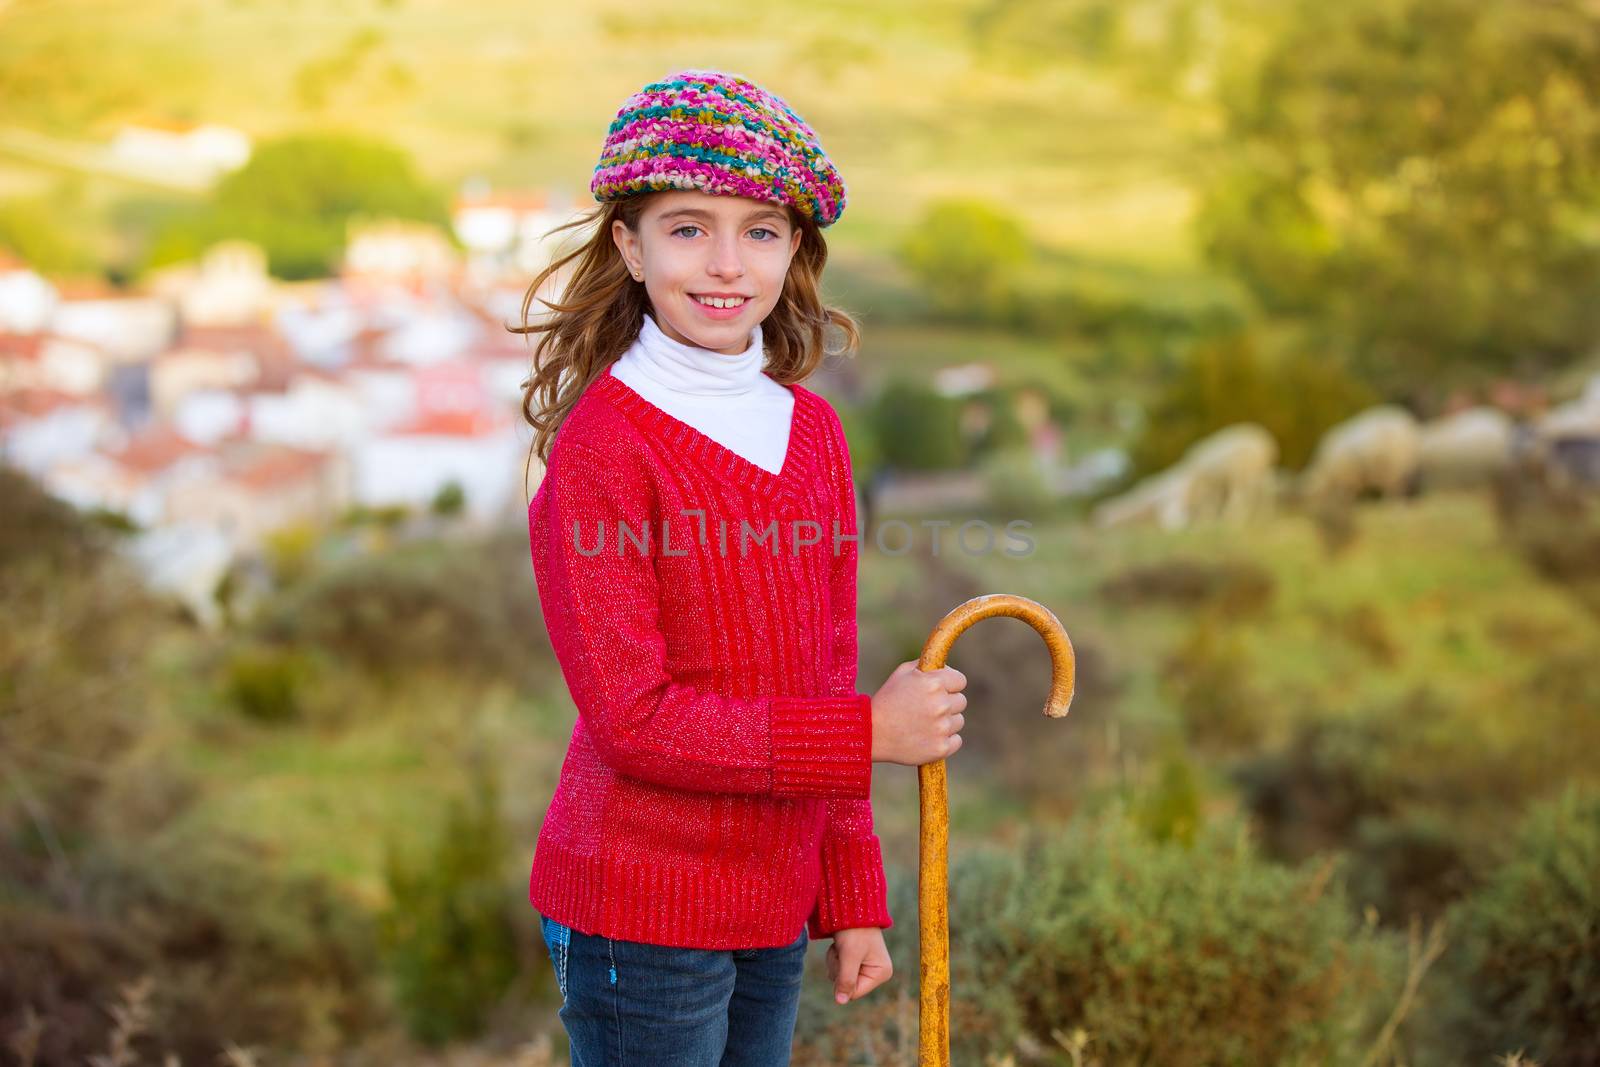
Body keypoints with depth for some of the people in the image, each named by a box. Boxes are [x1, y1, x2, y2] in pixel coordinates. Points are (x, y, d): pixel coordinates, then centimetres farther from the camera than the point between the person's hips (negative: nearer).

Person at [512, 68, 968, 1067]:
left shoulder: (813, 429, 5)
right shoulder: (603, 441, -14)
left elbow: (826, 676, 10)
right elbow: (633, 716, -18)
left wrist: (853, 896, 9)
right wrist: (868, 733, -15)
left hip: (773, 906, 6)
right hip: (640, 910, -6)